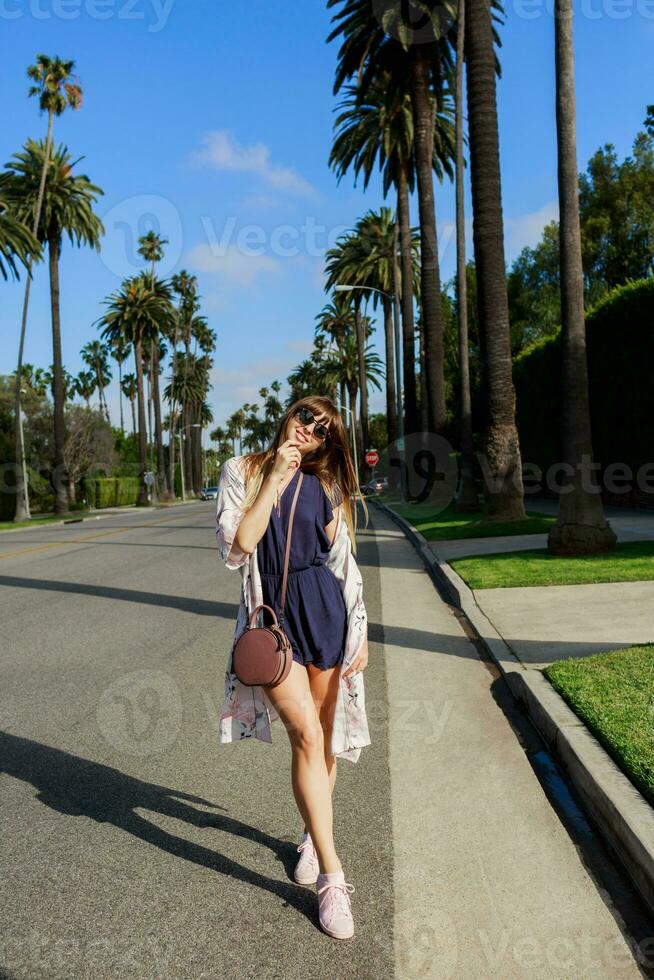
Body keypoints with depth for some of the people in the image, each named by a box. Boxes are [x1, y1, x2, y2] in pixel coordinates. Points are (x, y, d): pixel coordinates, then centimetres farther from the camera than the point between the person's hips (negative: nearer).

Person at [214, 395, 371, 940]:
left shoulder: (326, 485, 9)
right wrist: (275, 478, -13)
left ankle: (313, 837, 34)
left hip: (327, 614, 3)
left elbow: (344, 564, 11)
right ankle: (332, 876, -8)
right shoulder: (243, 472, 2)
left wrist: (361, 632, 8)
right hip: (271, 616, -3)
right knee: (307, 735, -14)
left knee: (322, 738, 10)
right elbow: (236, 547, -12)